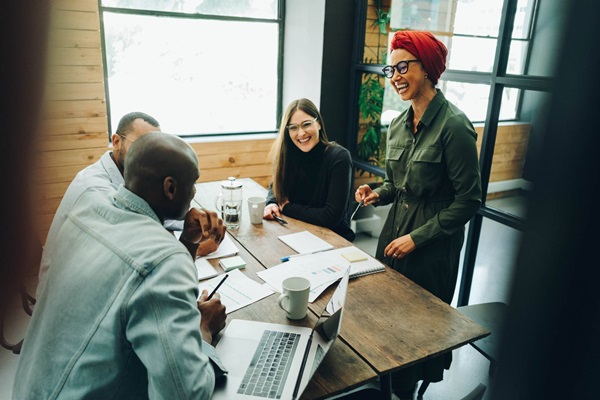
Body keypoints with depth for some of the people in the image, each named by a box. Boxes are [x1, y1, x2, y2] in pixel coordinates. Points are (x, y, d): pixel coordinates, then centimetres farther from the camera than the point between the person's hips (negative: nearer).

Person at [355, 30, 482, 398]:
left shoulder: (454, 126, -19)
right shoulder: (399, 124, 3)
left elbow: (469, 200, -17)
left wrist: (417, 237, -17)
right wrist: (377, 194, -5)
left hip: (433, 243, -7)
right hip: (395, 231, 7)